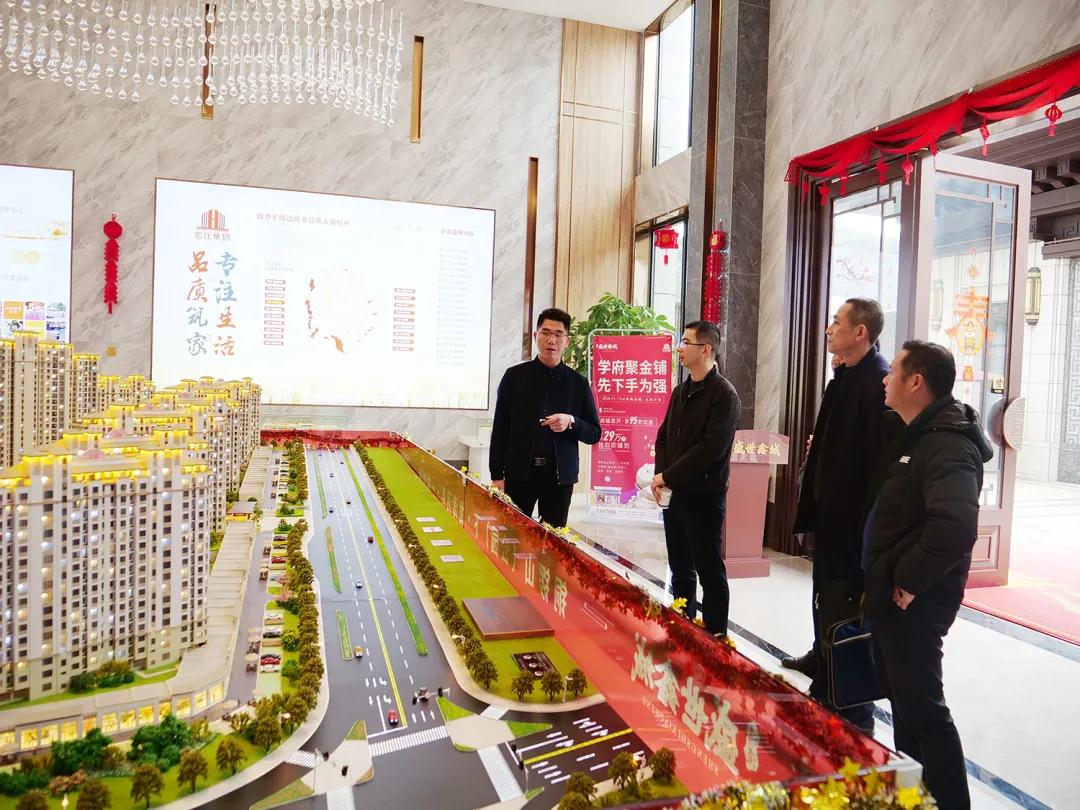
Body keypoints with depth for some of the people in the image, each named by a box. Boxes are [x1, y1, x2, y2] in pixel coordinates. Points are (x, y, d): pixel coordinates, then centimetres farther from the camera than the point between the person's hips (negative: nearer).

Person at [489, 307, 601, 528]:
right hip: (518, 474, 0)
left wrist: (571, 422, -12)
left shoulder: (578, 383, 6)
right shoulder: (514, 376, 4)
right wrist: (497, 476, 0)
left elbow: (594, 433, 9)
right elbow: (500, 429, 4)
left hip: (560, 477, 1)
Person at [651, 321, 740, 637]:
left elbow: (712, 448, -20)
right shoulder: (680, 391, 13)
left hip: (704, 496, -7)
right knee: (680, 569, 16)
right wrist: (660, 476, 0)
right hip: (673, 493, 8)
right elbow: (663, 437, 16)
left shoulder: (723, 395, -12)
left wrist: (667, 476, -15)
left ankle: (715, 637, 13)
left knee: (709, 571, 2)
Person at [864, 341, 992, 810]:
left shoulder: (948, 446, -23)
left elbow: (955, 528, -37)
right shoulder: (920, 436, 10)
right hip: (892, 595, 10)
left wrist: (910, 580, -27)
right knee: (902, 697, 22)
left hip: (913, 604, -10)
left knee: (921, 707, 1)